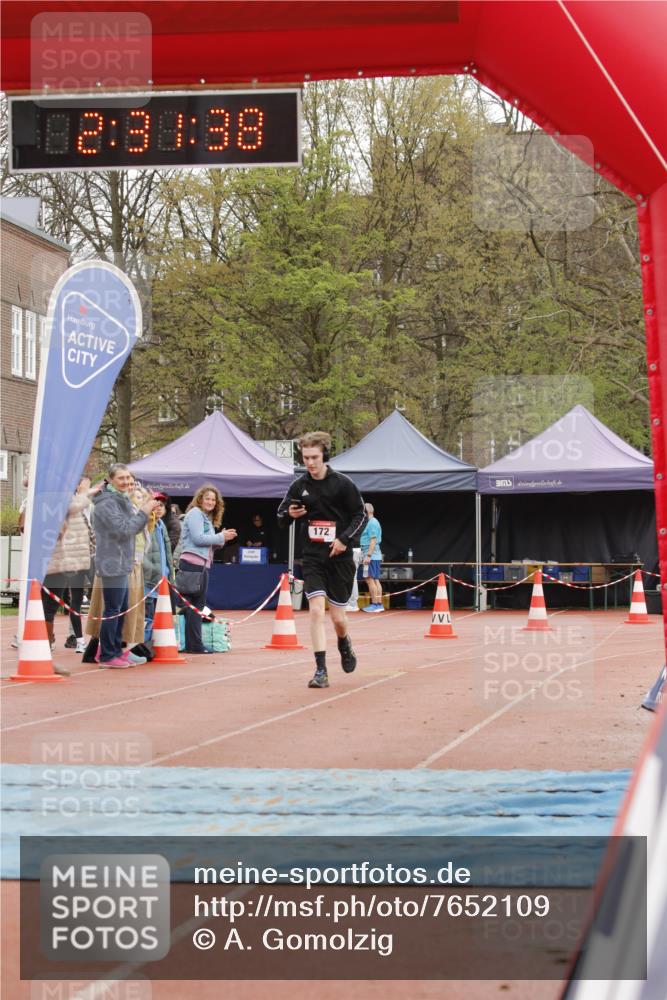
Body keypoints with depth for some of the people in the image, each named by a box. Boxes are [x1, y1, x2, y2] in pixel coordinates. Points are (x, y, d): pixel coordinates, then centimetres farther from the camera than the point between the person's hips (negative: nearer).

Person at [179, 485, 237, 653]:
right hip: (192, 563, -10)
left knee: (199, 605, 10)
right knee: (193, 605, -7)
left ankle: (195, 644, 13)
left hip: (202, 565, 10)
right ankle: (194, 644, -7)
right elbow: (198, 538, -18)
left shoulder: (208, 518, 20)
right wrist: (221, 537, -11)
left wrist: (222, 538, 1)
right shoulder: (195, 513, -7)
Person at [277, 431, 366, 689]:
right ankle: (321, 671, -10)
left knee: (338, 617, 6)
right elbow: (281, 516, 9)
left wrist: (345, 539, -13)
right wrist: (289, 514, -14)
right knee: (316, 610, -13)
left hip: (339, 556, -1)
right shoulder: (299, 486, 1)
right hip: (312, 557, 1)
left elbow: (360, 515, 0)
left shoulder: (342, 484, -6)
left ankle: (345, 646, 41)